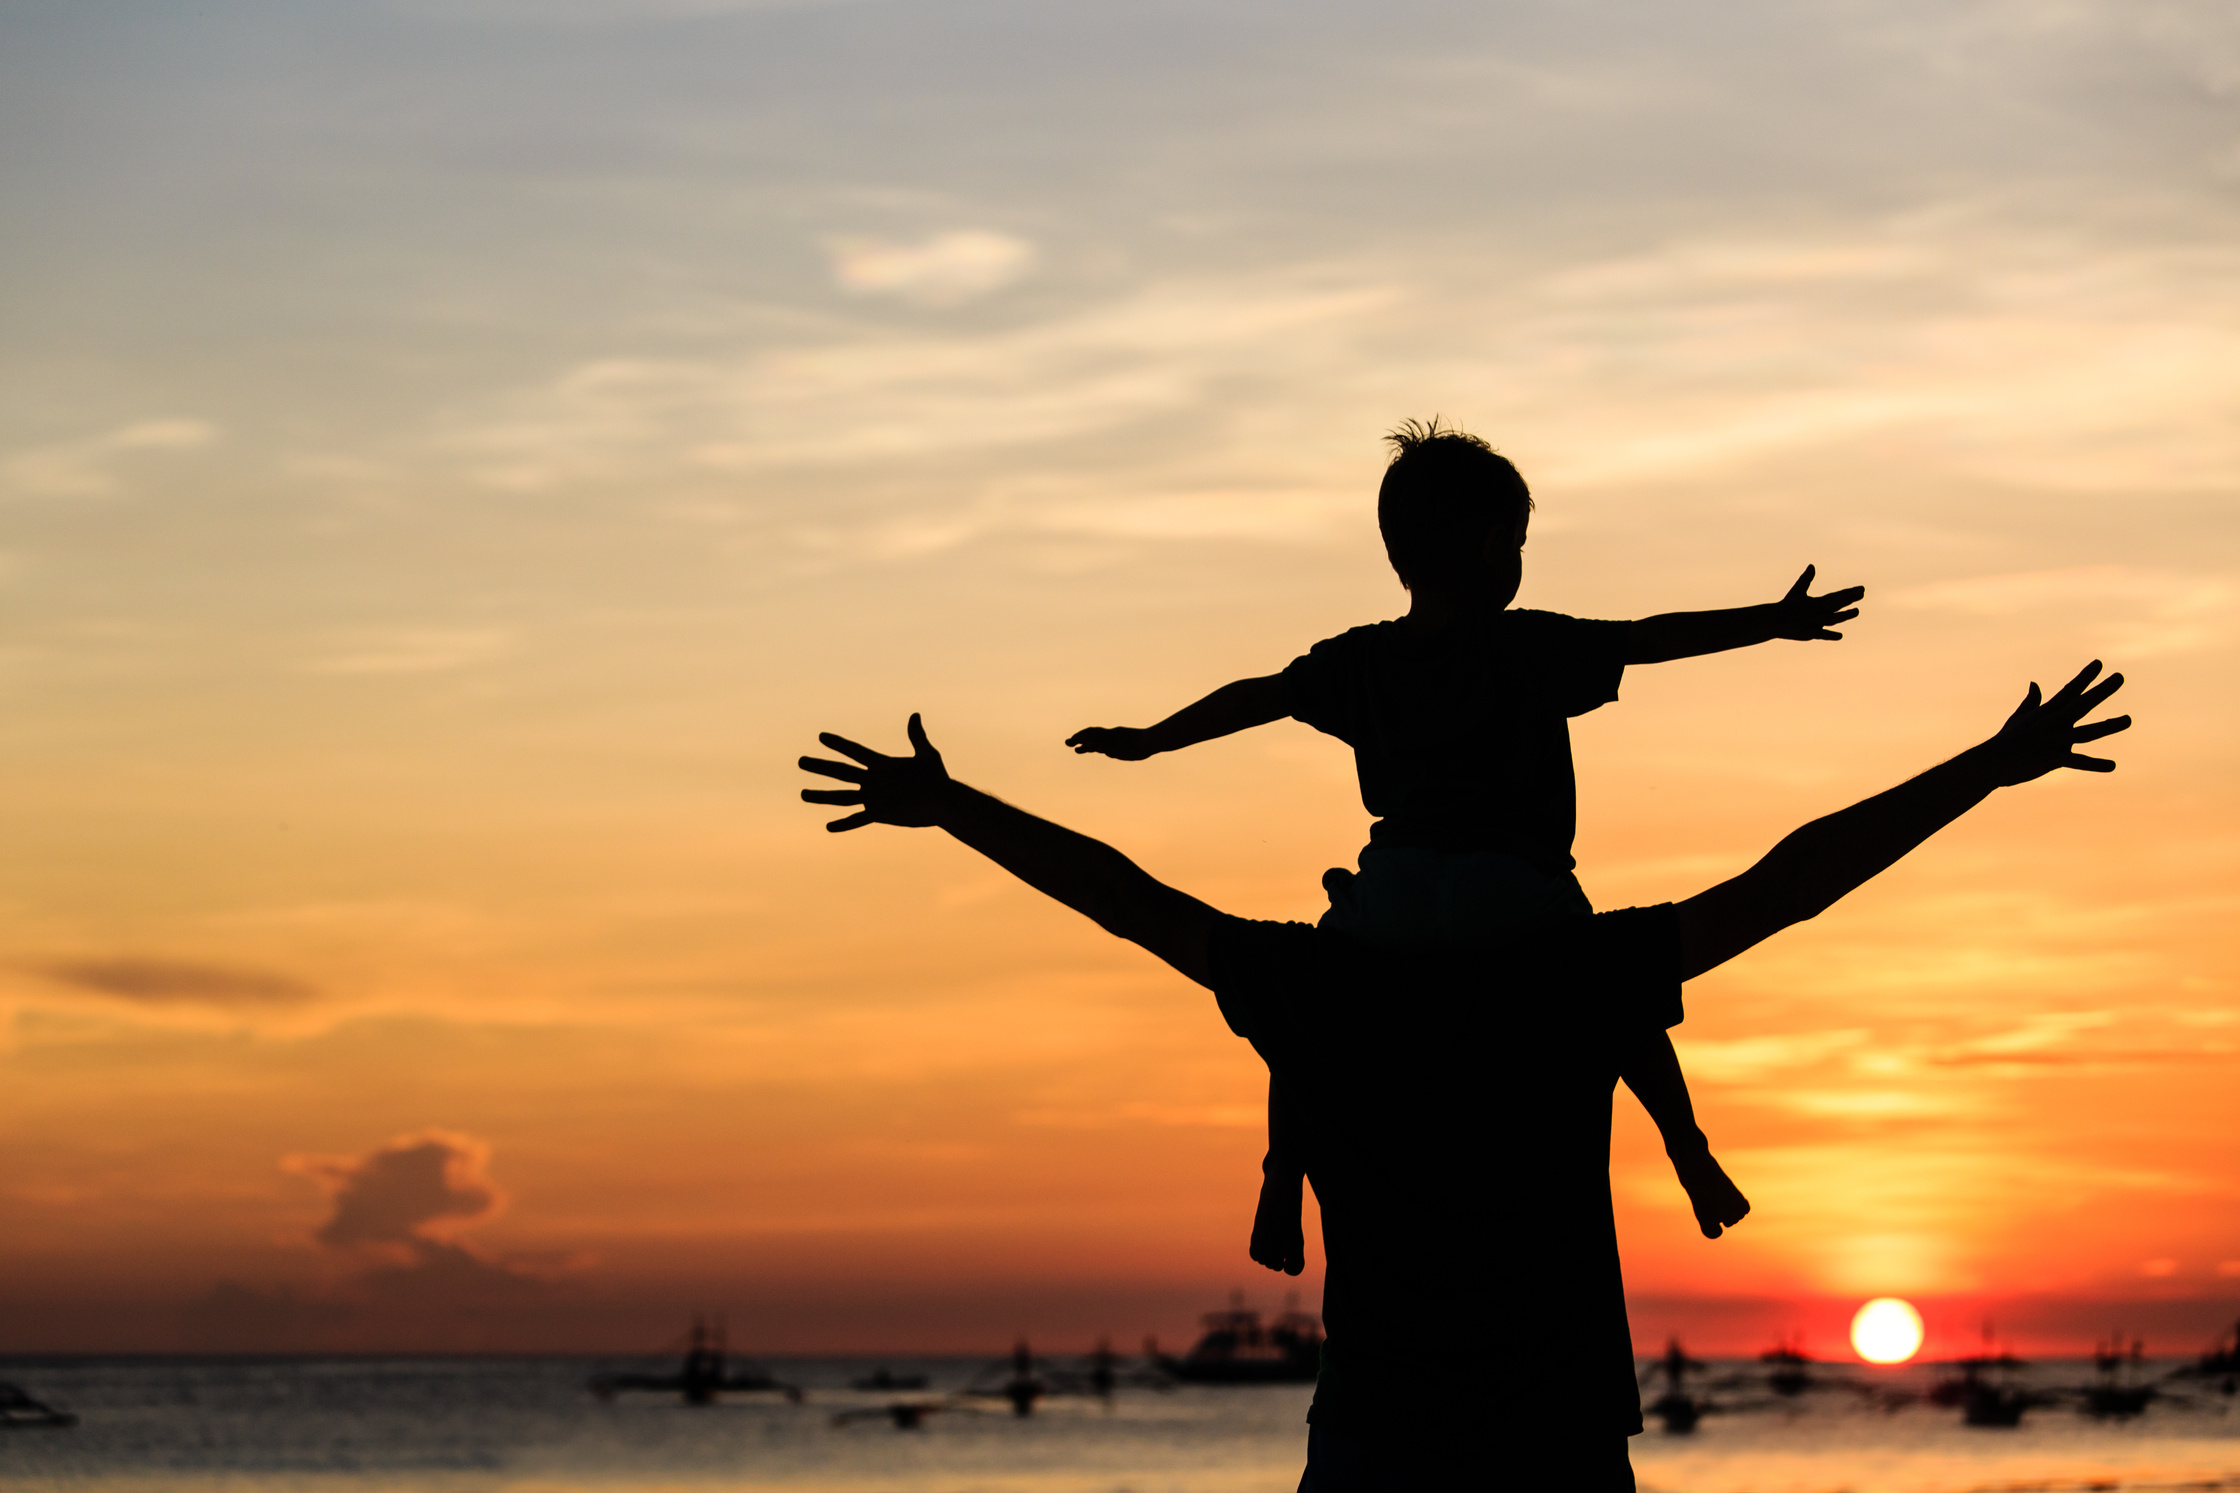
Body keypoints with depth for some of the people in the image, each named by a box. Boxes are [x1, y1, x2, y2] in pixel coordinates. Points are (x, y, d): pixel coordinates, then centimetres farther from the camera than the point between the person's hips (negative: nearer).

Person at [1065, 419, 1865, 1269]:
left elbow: (1254, 698, 21)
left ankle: (1282, 1179, 15)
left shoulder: (1355, 663, 12)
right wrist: (1772, 622, 11)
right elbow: (1659, 637, 3)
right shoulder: (1534, 649, 2)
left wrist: (1146, 742, 35)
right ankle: (1689, 1153, 20)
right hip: (1514, 896, -2)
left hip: (1392, 894, 2)